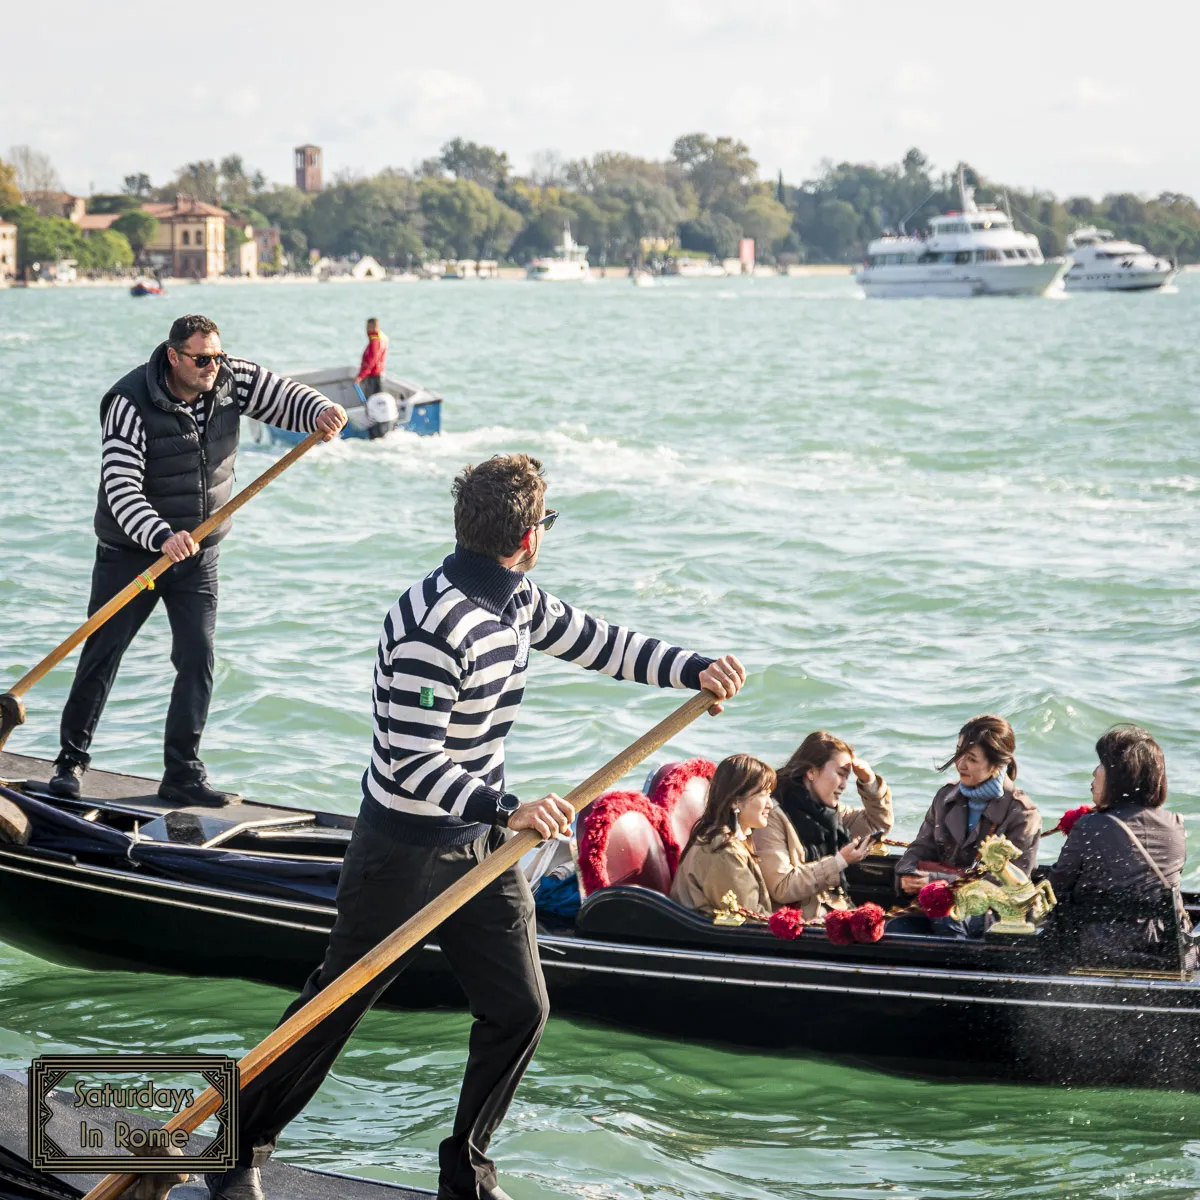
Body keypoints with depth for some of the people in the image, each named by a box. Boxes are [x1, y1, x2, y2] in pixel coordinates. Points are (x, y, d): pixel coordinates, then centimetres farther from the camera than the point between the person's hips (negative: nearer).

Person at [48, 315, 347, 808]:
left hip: (198, 554, 4)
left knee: (197, 658, -2)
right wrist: (161, 536, -44)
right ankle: (71, 759, 18)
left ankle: (182, 774, 6)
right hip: (131, 552, -4)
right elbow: (121, 489, -29)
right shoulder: (131, 403, -23)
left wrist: (320, 412, -25)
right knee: (101, 655, 3)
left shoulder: (232, 380, -9)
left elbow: (286, 398, -1)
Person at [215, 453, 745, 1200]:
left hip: (480, 845, 8)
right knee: (336, 1006, 6)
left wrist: (694, 669, -2)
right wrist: (507, 810, -37)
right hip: (404, 852, -8)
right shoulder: (434, 625, -28)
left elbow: (601, 644, 13)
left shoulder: (518, 602, 0)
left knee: (519, 1009, 6)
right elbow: (410, 761, -29)